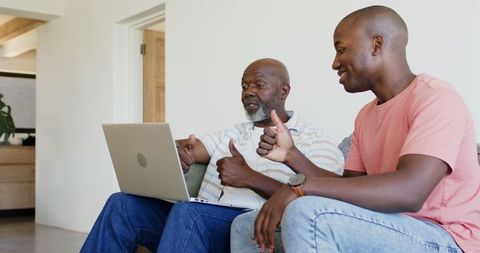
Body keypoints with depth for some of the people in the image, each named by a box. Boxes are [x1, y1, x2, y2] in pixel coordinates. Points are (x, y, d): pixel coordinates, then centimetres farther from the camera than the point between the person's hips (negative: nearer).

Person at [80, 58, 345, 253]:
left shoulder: (315, 141, 4)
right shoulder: (232, 134, 27)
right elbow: (189, 150, 16)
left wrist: (250, 178, -22)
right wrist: (175, 153, -11)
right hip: (199, 218, 7)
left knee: (188, 212, -35)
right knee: (122, 204, -12)